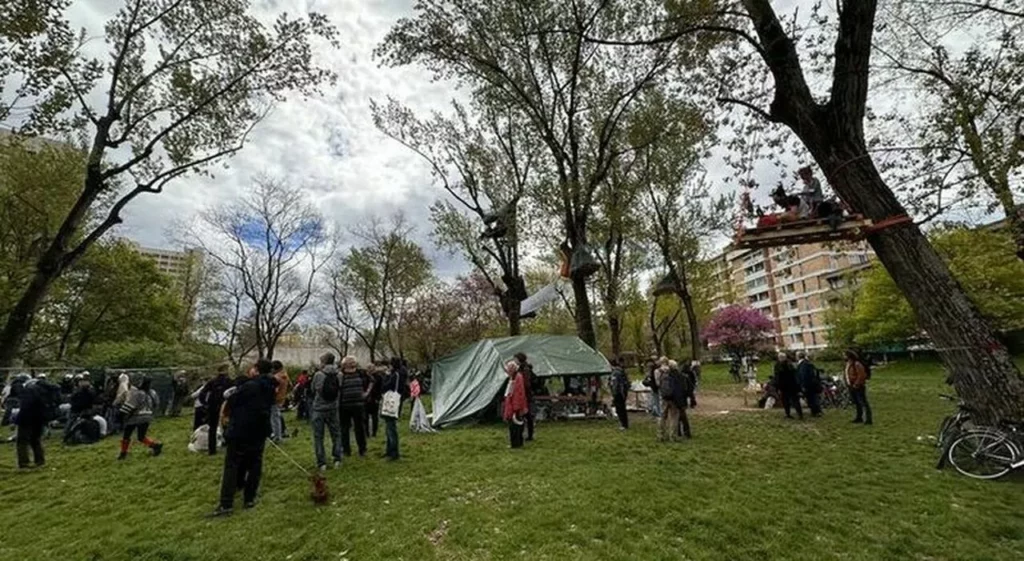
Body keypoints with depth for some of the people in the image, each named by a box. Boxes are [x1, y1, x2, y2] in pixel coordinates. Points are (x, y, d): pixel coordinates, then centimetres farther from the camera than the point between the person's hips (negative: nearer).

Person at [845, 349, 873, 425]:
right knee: (857, 403, 18)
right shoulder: (848, 364, 9)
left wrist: (856, 384, -19)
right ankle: (859, 417, 28)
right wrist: (849, 382, 11)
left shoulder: (857, 364, -20)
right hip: (852, 387, 10)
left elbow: (861, 375, -21)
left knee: (863, 402, -6)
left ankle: (867, 419, -2)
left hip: (859, 386, -10)